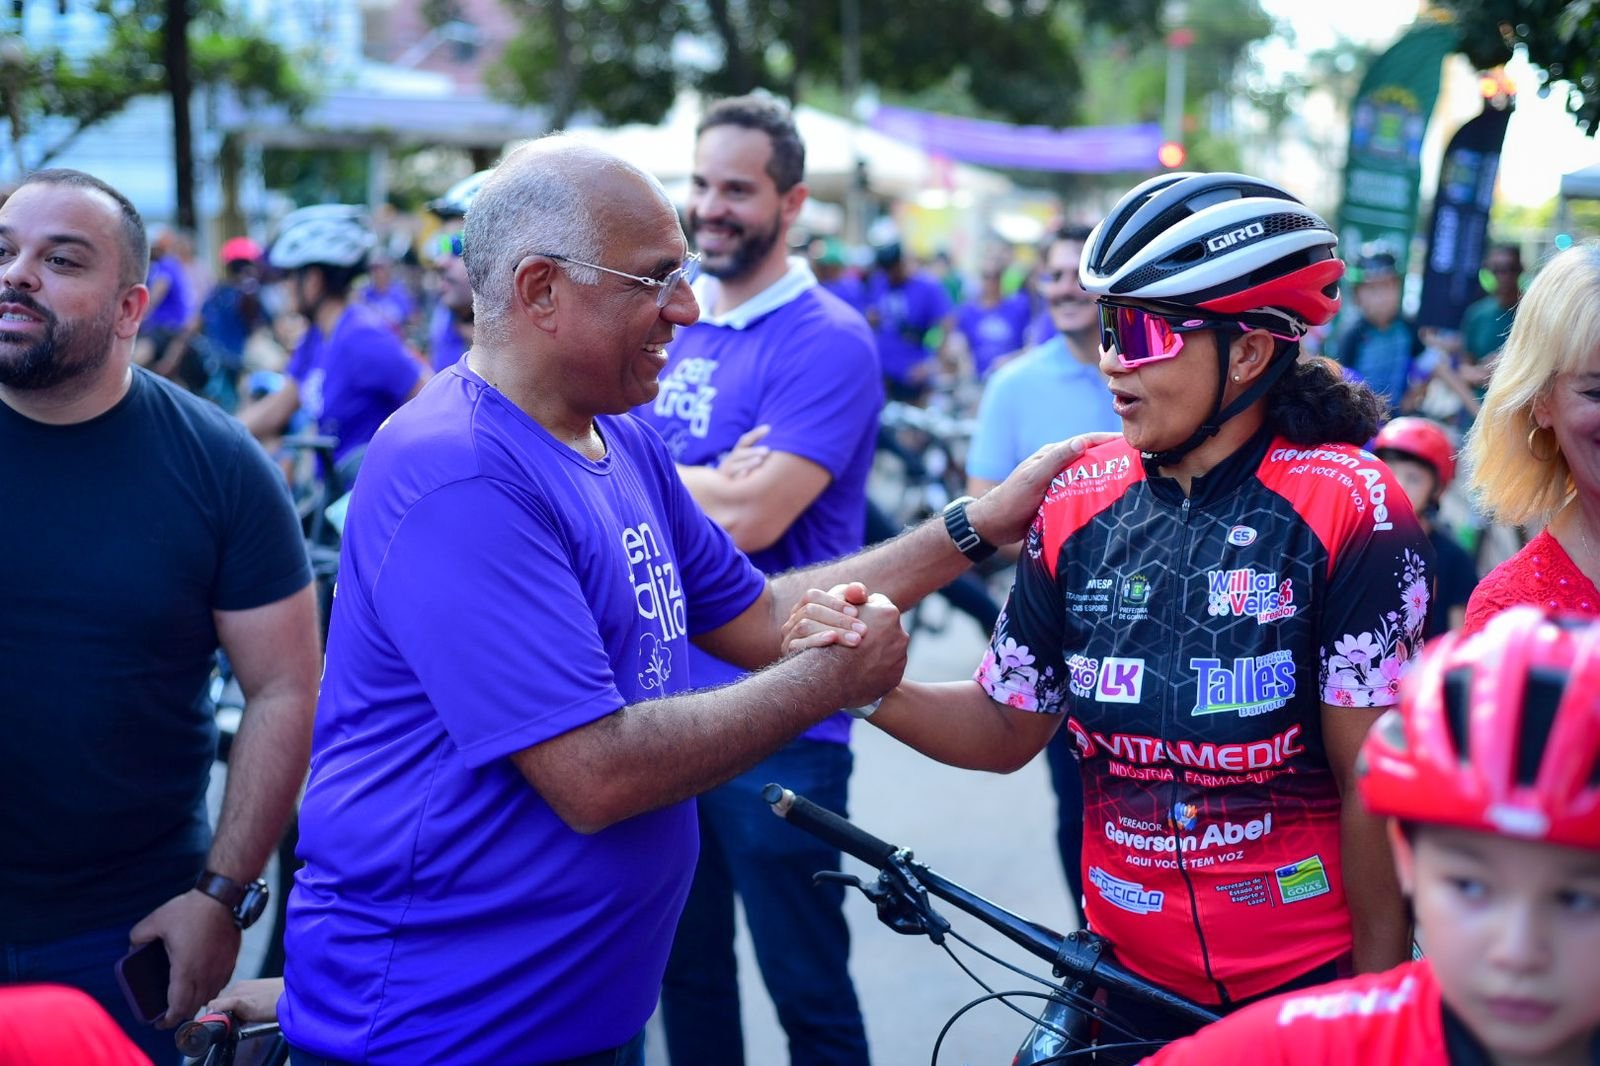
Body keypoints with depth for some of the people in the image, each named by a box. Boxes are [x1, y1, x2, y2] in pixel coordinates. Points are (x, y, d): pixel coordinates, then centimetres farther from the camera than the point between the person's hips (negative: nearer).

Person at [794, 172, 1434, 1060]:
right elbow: (1009, 728, 2)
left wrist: (1379, 993, -9)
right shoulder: (1078, 504, -2)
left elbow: (1374, 783, -12)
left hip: (1310, 982, -3)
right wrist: (872, 685, -14)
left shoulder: (1350, 510, -15)